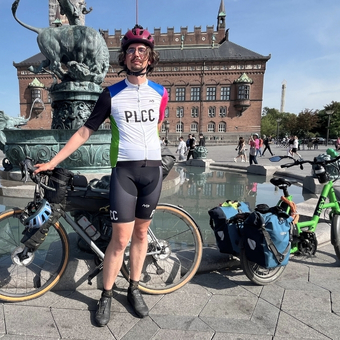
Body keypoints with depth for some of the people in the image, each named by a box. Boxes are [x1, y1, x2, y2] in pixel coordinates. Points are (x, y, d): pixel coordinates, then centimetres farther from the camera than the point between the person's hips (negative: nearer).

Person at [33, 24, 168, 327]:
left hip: (152, 170, 3)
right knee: (120, 238, -1)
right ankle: (106, 297, 19)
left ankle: (134, 289, 29)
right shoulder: (111, 94, -1)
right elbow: (85, 131, 1)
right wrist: (53, 162, 0)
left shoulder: (160, 93, 5)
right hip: (124, 170, -2)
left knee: (141, 233, 12)